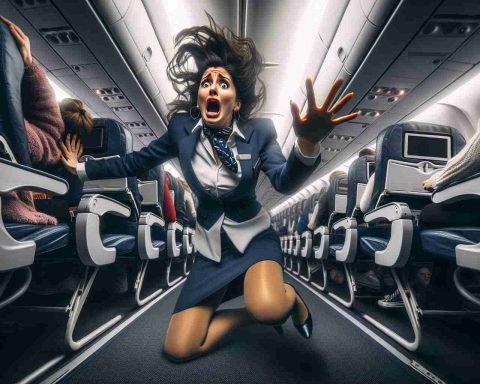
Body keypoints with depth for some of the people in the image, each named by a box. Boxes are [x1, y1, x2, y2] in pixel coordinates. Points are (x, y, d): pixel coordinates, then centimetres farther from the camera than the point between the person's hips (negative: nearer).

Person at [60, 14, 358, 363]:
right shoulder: (182, 128, -7)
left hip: (254, 236, -2)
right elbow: (137, 162, 5)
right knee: (178, 349, -2)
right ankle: (251, 313, 20)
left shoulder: (258, 132, -14)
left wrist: (307, 143, -46)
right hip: (212, 246, 3)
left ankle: (290, 296, 5)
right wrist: (81, 168, 12)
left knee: (268, 307, -36)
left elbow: (285, 183, -26)